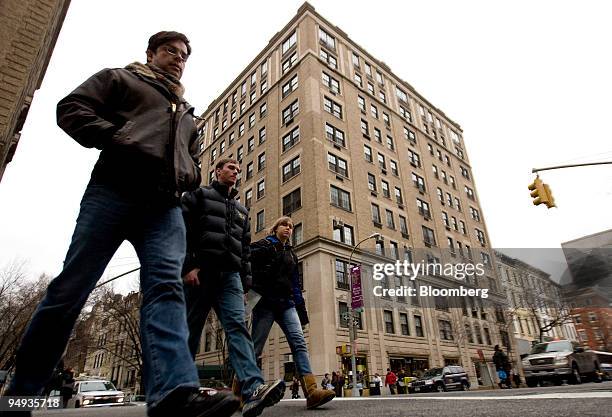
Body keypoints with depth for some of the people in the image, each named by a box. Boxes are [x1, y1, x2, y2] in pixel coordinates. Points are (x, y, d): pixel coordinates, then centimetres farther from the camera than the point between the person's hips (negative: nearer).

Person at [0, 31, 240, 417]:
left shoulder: (187, 114, 35)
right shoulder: (120, 78, 21)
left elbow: (194, 168, 33)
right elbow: (72, 109, 6)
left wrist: (186, 175, 9)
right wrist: (118, 138, -10)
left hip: (165, 207, 4)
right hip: (113, 191, -3)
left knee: (166, 286, -18)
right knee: (71, 288, -4)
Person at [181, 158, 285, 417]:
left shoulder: (241, 210, 28)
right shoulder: (198, 195, 12)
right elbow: (182, 230, -2)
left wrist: (245, 280, 12)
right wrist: (188, 266, -15)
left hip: (229, 275, 4)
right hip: (200, 271, -3)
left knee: (237, 326, -14)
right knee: (190, 331, 0)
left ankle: (252, 389, -27)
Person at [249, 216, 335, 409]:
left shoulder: (291, 254, 23)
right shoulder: (264, 246, 5)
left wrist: (302, 311, 16)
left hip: (286, 303, 5)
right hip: (265, 301, -5)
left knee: (299, 342, -12)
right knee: (255, 346, -4)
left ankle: (311, 391, -21)